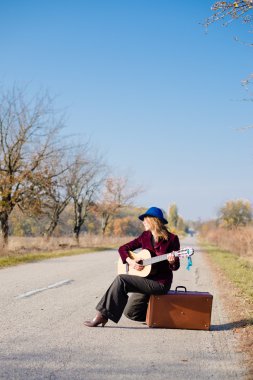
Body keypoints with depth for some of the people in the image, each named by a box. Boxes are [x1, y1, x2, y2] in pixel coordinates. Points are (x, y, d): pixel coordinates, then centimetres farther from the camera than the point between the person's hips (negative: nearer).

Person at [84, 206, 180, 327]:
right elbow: (123, 248, 9)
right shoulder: (145, 236, 9)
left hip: (161, 283, -7)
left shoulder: (172, 239, -7)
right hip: (146, 280, 7)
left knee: (121, 280, -23)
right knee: (130, 312, 6)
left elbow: (176, 267, -3)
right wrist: (130, 261, -10)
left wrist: (172, 262, -26)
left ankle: (102, 316, -18)